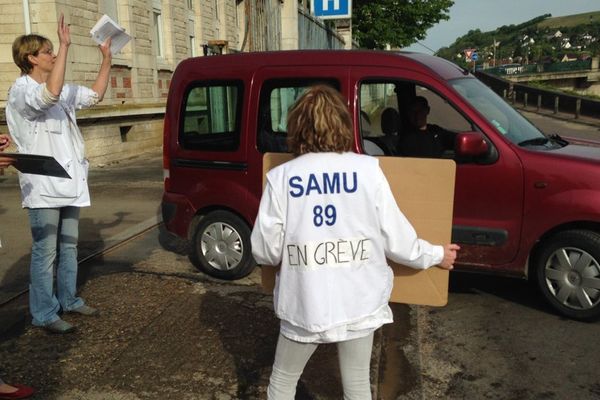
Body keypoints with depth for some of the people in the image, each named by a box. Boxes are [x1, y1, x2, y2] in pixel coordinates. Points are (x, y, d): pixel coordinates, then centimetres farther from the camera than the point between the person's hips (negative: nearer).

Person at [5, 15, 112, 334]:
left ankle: (68, 300, 29)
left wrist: (106, 59, 13)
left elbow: (95, 95, 21)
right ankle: (44, 314, 8)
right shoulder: (21, 91, -12)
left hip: (68, 183, 8)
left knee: (69, 247, 16)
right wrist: (65, 46, -28)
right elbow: (50, 94, -33)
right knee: (45, 253, -2)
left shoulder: (63, 91, 13)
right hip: (42, 187, -8)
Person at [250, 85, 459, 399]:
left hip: (304, 305, -1)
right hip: (358, 303, 1)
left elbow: (264, 250, -6)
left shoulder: (281, 177, -9)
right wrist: (436, 255, 14)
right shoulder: (367, 170, -7)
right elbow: (396, 240, -5)